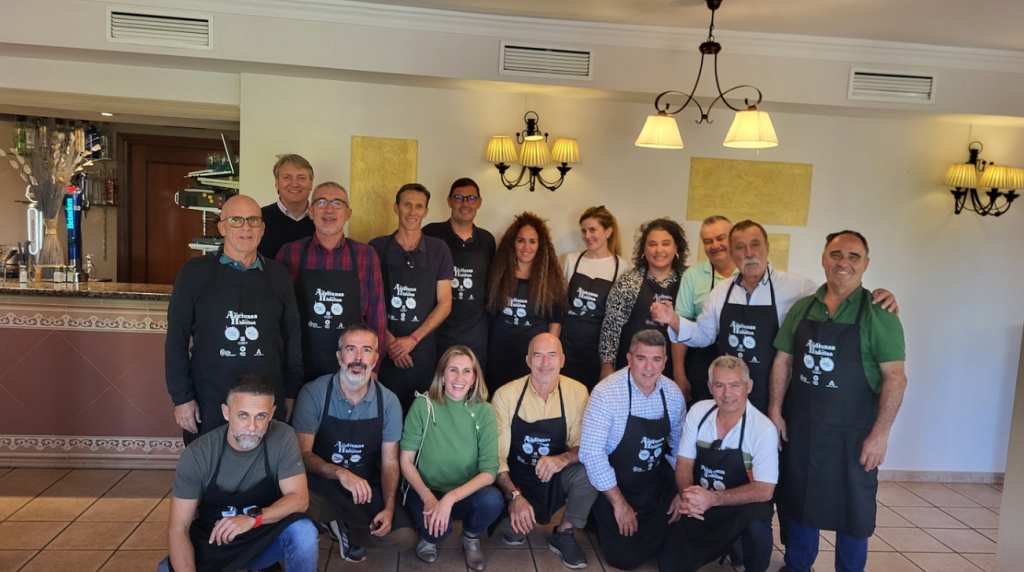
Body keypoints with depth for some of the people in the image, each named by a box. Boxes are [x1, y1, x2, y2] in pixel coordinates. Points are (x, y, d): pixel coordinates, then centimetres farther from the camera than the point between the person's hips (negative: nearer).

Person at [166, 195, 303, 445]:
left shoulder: (278, 274, 4)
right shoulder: (195, 272, -3)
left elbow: (292, 337, 8)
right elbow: (177, 339, -2)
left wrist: (291, 393, 7)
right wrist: (182, 397, -5)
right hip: (208, 404, -2)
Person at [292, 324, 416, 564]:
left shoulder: (388, 401, -7)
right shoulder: (312, 393, -14)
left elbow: (389, 462, -2)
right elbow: (303, 453, -17)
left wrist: (389, 507, -17)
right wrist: (339, 473, -35)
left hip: (367, 487, 2)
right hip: (322, 484, -2)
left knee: (405, 536, -17)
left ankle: (346, 527, 13)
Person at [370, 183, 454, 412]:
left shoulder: (439, 250, 1)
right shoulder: (376, 247, 1)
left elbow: (444, 303, 0)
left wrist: (412, 339, -9)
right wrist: (388, 340, -8)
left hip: (423, 349, 0)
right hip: (383, 349, 0)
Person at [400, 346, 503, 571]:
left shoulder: (484, 412, -10)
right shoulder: (423, 405, -12)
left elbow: (489, 471, -15)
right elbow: (406, 461, -8)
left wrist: (451, 498, -28)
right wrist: (427, 497, -23)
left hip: (465, 494, 2)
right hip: (425, 491, -1)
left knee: (492, 500, -30)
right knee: (438, 527, -32)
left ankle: (471, 538, 5)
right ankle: (428, 537, 7)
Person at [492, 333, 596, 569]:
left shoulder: (577, 392, -11)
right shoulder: (506, 394, -16)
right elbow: (497, 455, -15)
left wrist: (562, 459, -30)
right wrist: (514, 495, -30)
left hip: (557, 478, 2)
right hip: (518, 479, -2)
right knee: (514, 531, -28)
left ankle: (564, 534, -3)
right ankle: (515, 522, 12)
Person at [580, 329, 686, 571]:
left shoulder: (673, 393, -7)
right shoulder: (606, 393, -24)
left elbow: (679, 445, 7)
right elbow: (591, 453, -25)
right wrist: (619, 502, -20)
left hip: (657, 486, 5)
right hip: (615, 485, -5)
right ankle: (602, 516, 21)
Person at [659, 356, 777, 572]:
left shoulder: (764, 429, -19)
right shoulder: (697, 412, -8)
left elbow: (764, 490, -20)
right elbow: (684, 462, -1)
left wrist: (713, 499, -30)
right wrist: (687, 496, -22)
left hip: (743, 506, -3)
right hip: (700, 506, 3)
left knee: (757, 524, -36)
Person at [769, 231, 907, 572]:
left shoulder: (878, 314, -9)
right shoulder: (802, 308, 4)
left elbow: (895, 377, -12)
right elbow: (782, 361, 8)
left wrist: (880, 434, -16)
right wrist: (775, 411, 2)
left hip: (853, 433, -4)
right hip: (799, 428, 4)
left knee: (852, 510, 9)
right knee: (799, 502, 16)